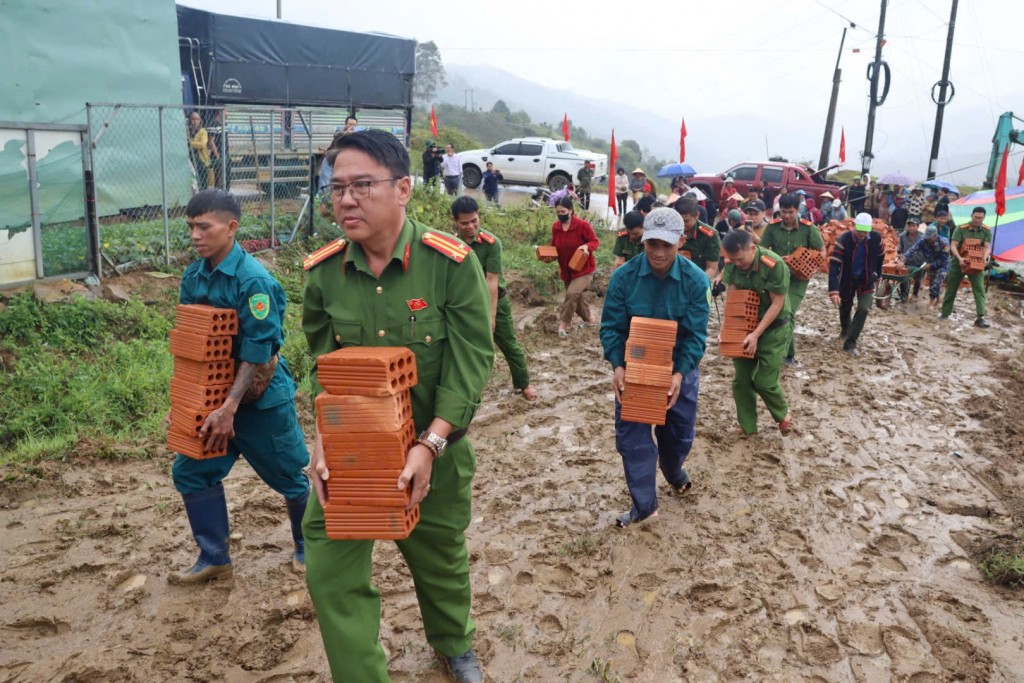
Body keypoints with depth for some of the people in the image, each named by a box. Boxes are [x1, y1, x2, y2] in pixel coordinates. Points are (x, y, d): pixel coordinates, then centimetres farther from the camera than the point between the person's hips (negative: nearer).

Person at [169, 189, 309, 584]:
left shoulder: (253, 279, -22)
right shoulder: (193, 276, 1)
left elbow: (257, 354, -23)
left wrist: (229, 408, -24)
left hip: (262, 398, -7)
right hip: (213, 392, 7)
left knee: (289, 477, 7)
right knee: (190, 470, 6)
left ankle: (307, 549, 31)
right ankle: (214, 559, 21)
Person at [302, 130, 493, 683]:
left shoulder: (453, 264, -17)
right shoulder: (322, 272, -7)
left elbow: (471, 362, -16)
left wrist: (430, 445, -25)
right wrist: (324, 443, -14)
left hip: (433, 449, -1)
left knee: (440, 555, 19)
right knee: (331, 569, -1)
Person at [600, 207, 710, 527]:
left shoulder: (695, 280, -17)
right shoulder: (623, 276, -17)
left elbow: (696, 333, -16)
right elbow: (611, 326, -12)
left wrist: (680, 373, -29)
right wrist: (617, 366, -27)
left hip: (679, 370, 1)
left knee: (679, 431, 18)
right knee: (631, 435, 0)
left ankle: (674, 472, 52)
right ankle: (644, 504, 16)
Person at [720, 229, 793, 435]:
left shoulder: (774, 265, -25)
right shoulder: (732, 264, -10)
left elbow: (777, 304, -20)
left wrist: (756, 334, -23)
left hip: (773, 329, -5)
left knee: (765, 382, -5)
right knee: (741, 380, 5)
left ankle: (783, 415, 24)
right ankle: (747, 426, 21)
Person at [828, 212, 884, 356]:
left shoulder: (876, 238, -15)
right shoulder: (844, 239, -26)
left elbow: (880, 256, 7)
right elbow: (834, 265, -32)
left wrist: (877, 275, 14)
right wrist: (833, 290, -41)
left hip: (866, 281, 2)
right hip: (847, 280, -1)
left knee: (864, 309, -13)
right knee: (845, 309, 14)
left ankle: (850, 343, -4)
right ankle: (845, 331, 47)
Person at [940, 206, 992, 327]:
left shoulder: (986, 231, -5)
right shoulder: (961, 229, -13)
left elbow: (987, 247, -8)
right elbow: (953, 246, -16)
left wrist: (984, 258, -29)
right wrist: (959, 258, -32)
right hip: (958, 262, -1)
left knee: (979, 289, -11)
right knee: (951, 289, 8)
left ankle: (980, 318, -16)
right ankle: (945, 314, 22)